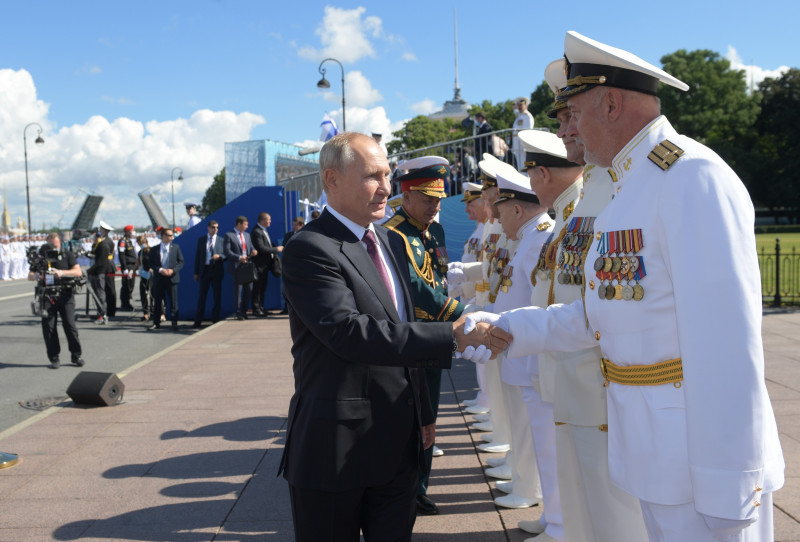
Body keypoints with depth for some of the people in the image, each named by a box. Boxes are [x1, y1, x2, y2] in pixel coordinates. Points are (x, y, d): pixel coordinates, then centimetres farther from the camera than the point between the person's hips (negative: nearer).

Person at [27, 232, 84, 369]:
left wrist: (62, 273, -20)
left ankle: (76, 355, 4)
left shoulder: (67, 255, 6)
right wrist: (35, 276, -17)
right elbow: (29, 276, 8)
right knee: (48, 327, -1)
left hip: (65, 295, -2)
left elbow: (78, 272, -4)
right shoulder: (40, 257, 11)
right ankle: (54, 358, 9)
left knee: (69, 324, -7)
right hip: (47, 296, 2)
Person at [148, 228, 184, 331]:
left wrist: (173, 270, -11)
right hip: (159, 278, 1)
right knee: (157, 302, 7)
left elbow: (181, 262, 5)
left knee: (173, 302, -3)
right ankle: (156, 323, 16)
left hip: (172, 277, 0)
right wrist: (160, 270, -13)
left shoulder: (176, 248, 6)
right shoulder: (154, 249, 4)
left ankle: (174, 324, 1)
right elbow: (151, 264, 3)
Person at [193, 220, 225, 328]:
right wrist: (196, 272, 4)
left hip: (217, 270, 0)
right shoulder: (201, 240, 9)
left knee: (217, 296, 3)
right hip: (204, 270, 0)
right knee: (201, 296, 1)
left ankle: (215, 320, 13)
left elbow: (226, 255, 4)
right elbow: (197, 256, 9)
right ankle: (198, 321, 6)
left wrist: (219, 256, -19)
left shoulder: (221, 241, 5)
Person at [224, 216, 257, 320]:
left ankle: (244, 311, 19)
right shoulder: (229, 235, -3)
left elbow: (251, 247, 19)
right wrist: (239, 257, -18)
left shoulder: (247, 235, 18)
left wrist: (253, 252, -6)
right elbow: (227, 251, -10)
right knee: (238, 289, -2)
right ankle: (239, 313, 6)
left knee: (249, 288, 5)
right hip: (236, 266, -6)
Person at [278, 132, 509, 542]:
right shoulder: (308, 250, -16)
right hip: (336, 448, -7)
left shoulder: (393, 243, 13)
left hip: (398, 443, 7)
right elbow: (350, 332, -28)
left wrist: (423, 414, 19)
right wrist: (453, 336, -31)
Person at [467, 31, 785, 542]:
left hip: (699, 452, -9)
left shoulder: (691, 177, -19)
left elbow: (727, 341, -24)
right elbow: (602, 315, 16)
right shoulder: (630, 189, 14)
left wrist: (728, 490, -23)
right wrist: (508, 329, 10)